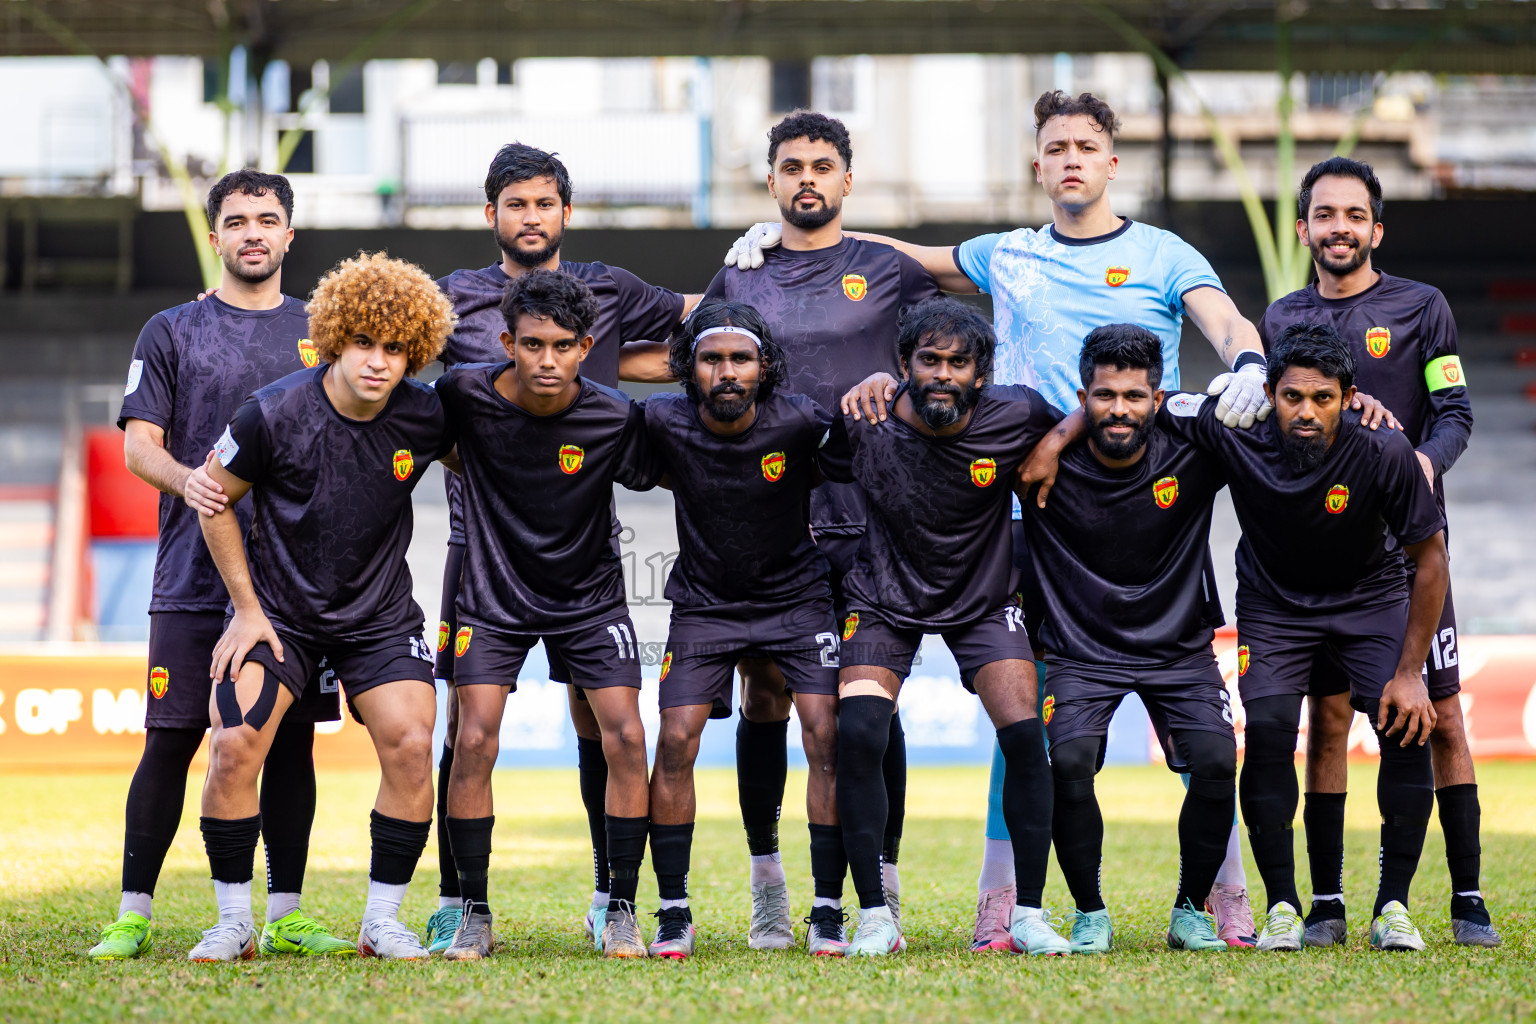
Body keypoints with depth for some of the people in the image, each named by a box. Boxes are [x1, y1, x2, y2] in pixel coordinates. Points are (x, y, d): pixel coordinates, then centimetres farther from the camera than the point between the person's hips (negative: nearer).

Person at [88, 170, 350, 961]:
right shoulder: (172, 333, 8)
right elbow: (139, 445, 1)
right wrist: (193, 482, -20)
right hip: (194, 575, -2)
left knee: (291, 742, 3)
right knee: (171, 740, -3)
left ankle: (284, 916, 9)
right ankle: (133, 915, 3)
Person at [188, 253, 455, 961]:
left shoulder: (425, 417, -12)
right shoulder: (273, 414, -18)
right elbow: (215, 499, -4)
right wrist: (247, 610, -4)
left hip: (379, 617, 2)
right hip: (278, 609, -2)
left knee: (411, 745, -15)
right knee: (234, 747, -17)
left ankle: (382, 921, 0)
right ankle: (233, 922, -2)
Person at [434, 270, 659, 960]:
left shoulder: (614, 418, -18)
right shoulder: (466, 395, -18)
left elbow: (658, 475, 0)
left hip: (589, 597, 0)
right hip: (494, 597, 0)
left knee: (625, 738, -10)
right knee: (473, 741, -12)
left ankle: (621, 910, 3)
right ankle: (473, 914, 1)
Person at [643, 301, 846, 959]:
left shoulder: (798, 422, -19)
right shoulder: (664, 423, -16)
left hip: (796, 597, -1)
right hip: (703, 602, 1)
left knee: (827, 739, -13)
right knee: (675, 742, -11)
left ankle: (827, 912, -5)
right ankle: (673, 912, 0)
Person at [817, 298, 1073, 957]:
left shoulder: (1016, 415, -18)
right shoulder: (863, 423, -19)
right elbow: (827, 474, 3)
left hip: (983, 598, 0)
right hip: (886, 597, 0)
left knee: (1025, 736, -15)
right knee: (857, 736, -19)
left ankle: (1029, 915, -4)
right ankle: (874, 916, -9)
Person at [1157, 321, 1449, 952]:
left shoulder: (1384, 454, -30)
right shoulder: (1235, 434, -29)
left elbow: (1430, 558, -17)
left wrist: (1410, 672, -17)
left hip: (1372, 597, 0)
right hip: (1274, 603, 0)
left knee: (1408, 731, -17)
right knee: (1268, 735, -18)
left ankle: (1393, 907, -3)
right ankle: (1282, 907, -4)